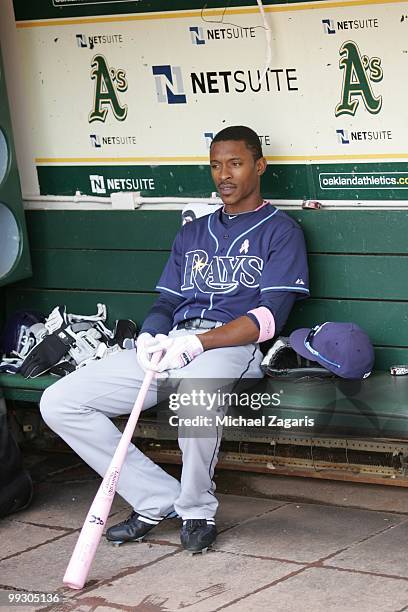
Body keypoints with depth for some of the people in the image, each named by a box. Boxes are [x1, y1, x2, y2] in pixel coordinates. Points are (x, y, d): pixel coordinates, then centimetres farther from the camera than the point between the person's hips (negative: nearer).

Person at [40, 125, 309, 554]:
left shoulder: (280, 231, 6)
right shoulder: (192, 234, 27)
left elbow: (270, 316, -6)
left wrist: (198, 343, -20)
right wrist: (149, 338, -4)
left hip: (233, 346, -6)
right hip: (170, 344, 7)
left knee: (195, 391, -44)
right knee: (58, 403, -9)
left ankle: (197, 510, -17)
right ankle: (159, 500, -7)